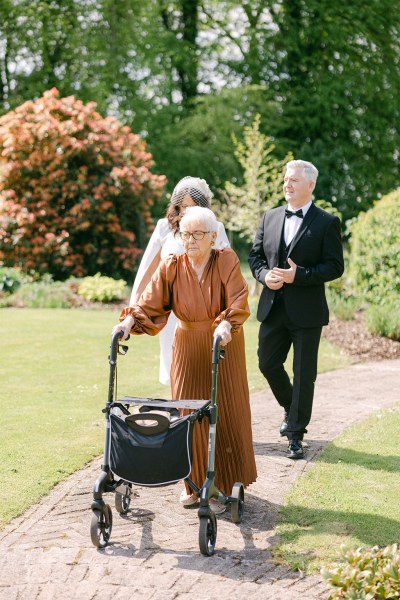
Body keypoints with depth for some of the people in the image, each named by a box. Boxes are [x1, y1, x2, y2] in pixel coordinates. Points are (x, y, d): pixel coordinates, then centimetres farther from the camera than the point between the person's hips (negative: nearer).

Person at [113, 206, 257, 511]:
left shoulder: (226, 261, -11)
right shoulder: (172, 267, -7)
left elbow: (238, 302, -22)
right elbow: (150, 303, -13)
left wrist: (225, 325, -40)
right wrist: (129, 321, -32)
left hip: (224, 348, -2)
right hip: (188, 349, 2)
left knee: (225, 415, 2)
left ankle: (222, 485, 15)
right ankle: (194, 481, 20)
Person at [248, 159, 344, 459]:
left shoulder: (327, 223, -5)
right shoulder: (270, 217, 9)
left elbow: (335, 266, -9)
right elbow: (255, 255, 14)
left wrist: (298, 275, -20)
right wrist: (264, 275, -8)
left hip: (307, 311, -5)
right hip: (273, 308, 5)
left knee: (304, 374, 1)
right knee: (268, 364, 12)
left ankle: (296, 435, 10)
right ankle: (292, 410, 37)